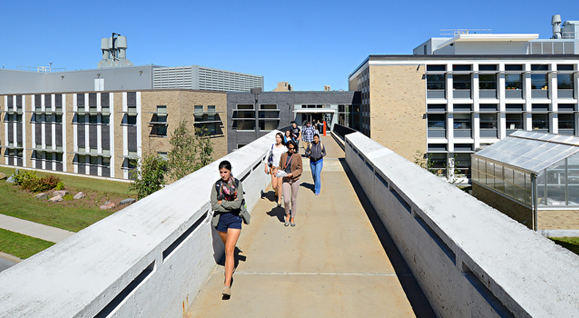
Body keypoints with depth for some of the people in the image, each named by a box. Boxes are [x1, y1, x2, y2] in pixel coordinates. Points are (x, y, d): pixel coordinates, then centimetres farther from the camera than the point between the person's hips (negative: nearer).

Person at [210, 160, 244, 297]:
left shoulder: (237, 184, -5)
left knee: (229, 251, -12)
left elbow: (238, 204, -16)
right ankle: (231, 265, 53)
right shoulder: (216, 185, 0)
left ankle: (227, 284, -14)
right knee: (228, 246, 22)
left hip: (234, 219, -3)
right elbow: (214, 205, -9)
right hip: (220, 219, 3)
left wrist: (222, 203, -11)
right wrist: (230, 205, -13)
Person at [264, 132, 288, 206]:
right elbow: (268, 156, 8)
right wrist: (266, 165, 3)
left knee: (279, 185, -4)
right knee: (274, 186, 1)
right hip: (273, 167, 2)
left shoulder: (284, 148, -5)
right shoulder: (272, 146, 2)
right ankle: (277, 193, 37)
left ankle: (279, 200, 13)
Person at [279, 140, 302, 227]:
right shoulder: (283, 155, 5)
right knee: (286, 200, -9)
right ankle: (287, 214, 19)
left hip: (295, 180, -1)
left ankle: (292, 218, 24)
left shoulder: (298, 156, -2)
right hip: (285, 180, 1)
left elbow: (300, 169, -2)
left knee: (294, 200, 8)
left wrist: (292, 174, -17)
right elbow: (280, 166, 13)